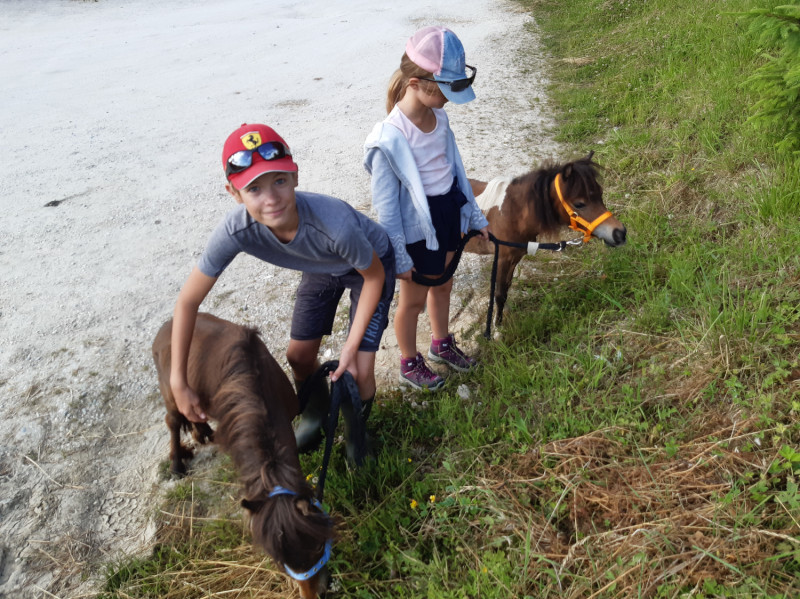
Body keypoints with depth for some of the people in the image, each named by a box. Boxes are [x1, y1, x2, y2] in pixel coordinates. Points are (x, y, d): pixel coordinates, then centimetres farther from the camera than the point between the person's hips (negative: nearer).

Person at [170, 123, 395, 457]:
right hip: (322, 268, 4)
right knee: (299, 357, 10)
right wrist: (178, 383, -21)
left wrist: (352, 345, -23)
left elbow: (374, 275, -23)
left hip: (370, 264, -3)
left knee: (358, 371, -7)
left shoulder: (334, 223, -45)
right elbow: (187, 301, -22)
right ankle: (315, 415, 44)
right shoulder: (237, 229, -35)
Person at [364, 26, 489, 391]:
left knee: (443, 283, 26)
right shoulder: (390, 137, -27)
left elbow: (455, 166, 8)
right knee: (413, 298, 14)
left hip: (449, 212, 7)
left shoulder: (438, 116, -5)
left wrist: (475, 216, 13)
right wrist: (399, 257, -15)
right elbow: (385, 204, -20)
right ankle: (409, 364, 38)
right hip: (417, 226, -7)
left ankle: (441, 343, 52)